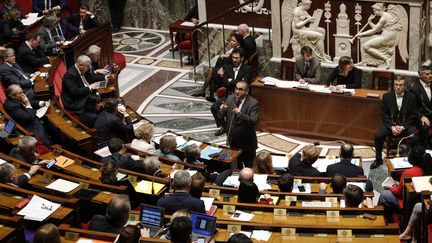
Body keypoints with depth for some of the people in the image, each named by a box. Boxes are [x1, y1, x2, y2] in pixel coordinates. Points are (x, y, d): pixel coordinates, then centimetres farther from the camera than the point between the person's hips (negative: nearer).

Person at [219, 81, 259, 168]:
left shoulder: (253, 103, -18)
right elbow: (222, 116, 6)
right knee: (236, 166, 21)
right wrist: (222, 110, -18)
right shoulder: (230, 98, -2)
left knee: (249, 167, 14)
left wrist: (240, 114, -41)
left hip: (247, 142, -4)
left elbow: (254, 121, -28)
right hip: (232, 140, 4)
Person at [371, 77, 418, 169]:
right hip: (390, 123, 1)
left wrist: (403, 127, -15)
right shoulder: (387, 96, 0)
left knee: (414, 138, -30)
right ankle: (378, 159, -4)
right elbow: (384, 114, -1)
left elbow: (413, 115, -1)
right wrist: (392, 127, -15)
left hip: (405, 124, -1)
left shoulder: (411, 97, -2)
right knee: (378, 136, -25)